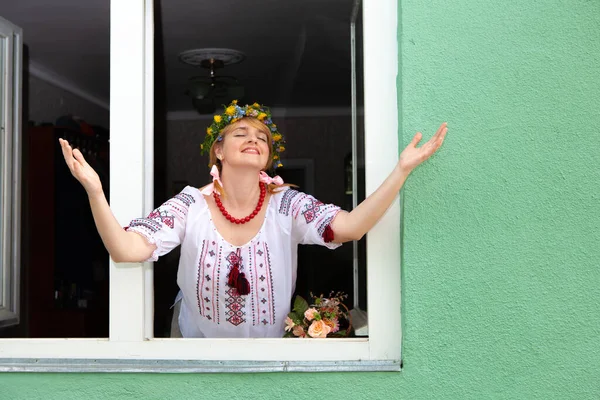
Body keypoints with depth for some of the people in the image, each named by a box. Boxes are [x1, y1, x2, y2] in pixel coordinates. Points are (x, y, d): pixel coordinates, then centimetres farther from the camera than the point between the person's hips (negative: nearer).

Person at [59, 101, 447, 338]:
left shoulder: (287, 205, -17)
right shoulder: (191, 206, -17)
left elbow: (349, 227, -34)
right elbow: (127, 251, -28)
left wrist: (402, 169, -44)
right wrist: (95, 191, -44)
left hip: (271, 341, 0)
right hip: (198, 338, 0)